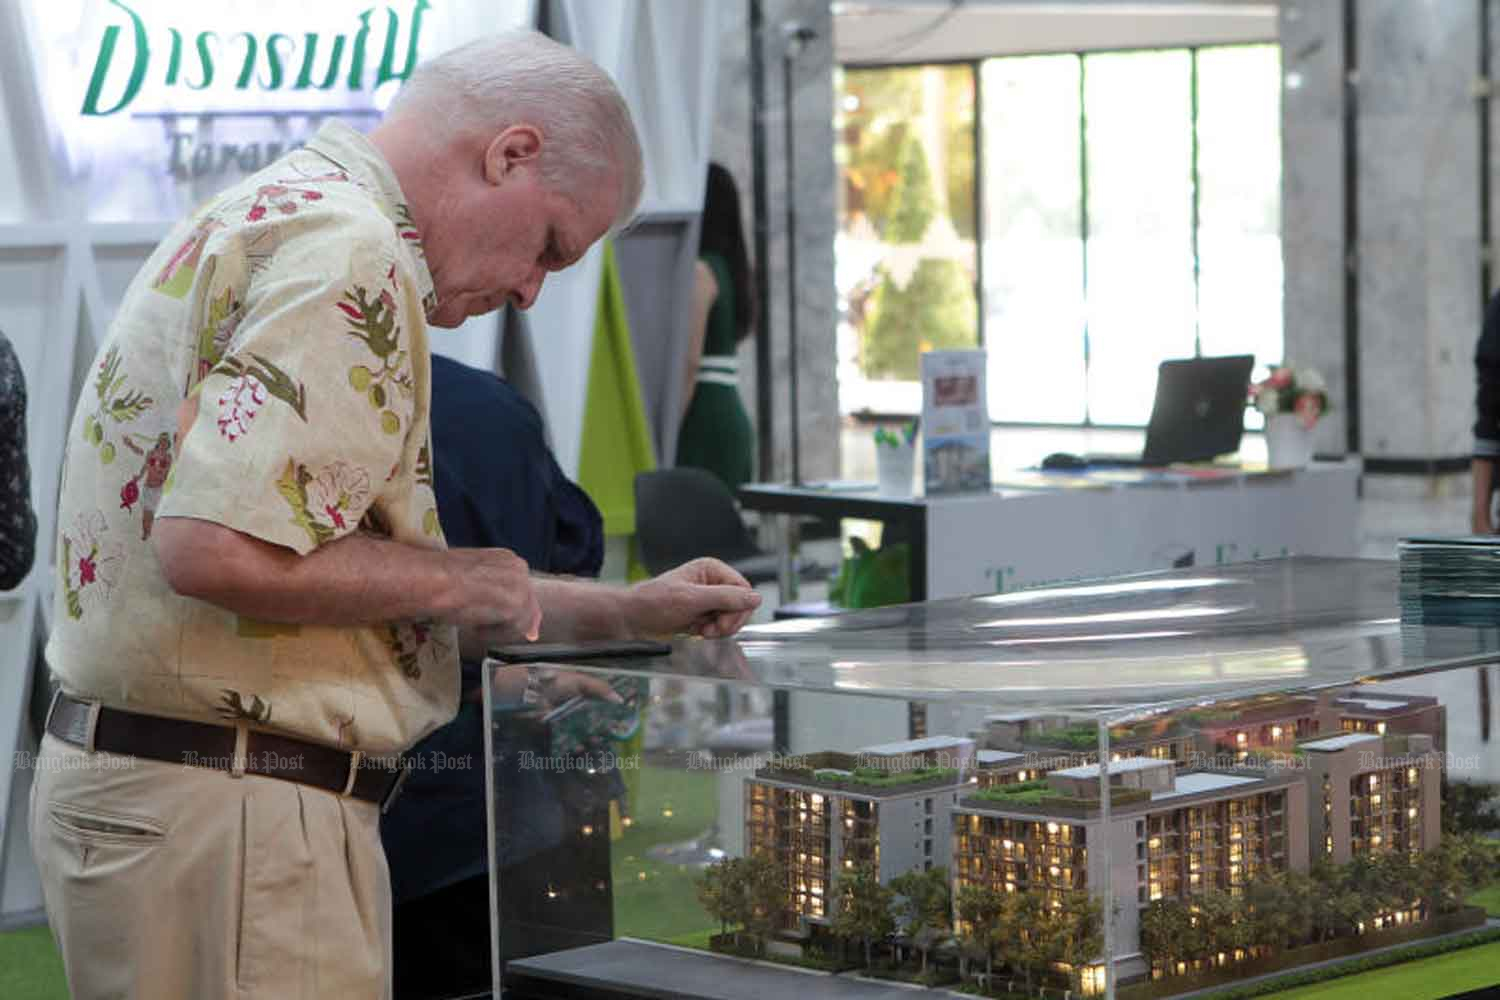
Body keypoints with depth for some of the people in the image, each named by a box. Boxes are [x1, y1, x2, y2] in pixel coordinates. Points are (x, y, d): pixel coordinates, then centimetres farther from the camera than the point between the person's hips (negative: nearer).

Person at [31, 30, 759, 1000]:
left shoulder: (272, 213, 19)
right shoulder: (353, 256, -15)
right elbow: (214, 550, -26)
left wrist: (627, 612, 25)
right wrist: (458, 581, -12)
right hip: (230, 810, -11)